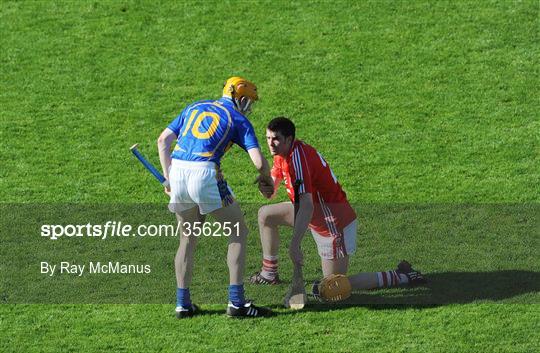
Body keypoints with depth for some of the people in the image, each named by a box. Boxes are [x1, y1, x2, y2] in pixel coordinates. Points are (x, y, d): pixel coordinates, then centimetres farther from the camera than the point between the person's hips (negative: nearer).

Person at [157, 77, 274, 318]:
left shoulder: (194, 108, 24)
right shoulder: (239, 120, 9)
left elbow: (163, 140, 17)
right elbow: (259, 162, -1)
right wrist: (266, 178, 21)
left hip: (177, 170, 5)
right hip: (204, 174, -5)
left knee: (188, 239, 22)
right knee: (238, 233, 10)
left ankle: (182, 303, 19)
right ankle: (236, 302, 4)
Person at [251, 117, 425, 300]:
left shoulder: (298, 158, -28)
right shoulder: (282, 154, 2)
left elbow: (307, 206, -37)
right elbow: (271, 192, 5)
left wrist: (295, 244, -44)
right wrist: (266, 188, -21)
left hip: (335, 222, -10)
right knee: (266, 214, 13)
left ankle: (401, 276, 0)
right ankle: (269, 273, 25)